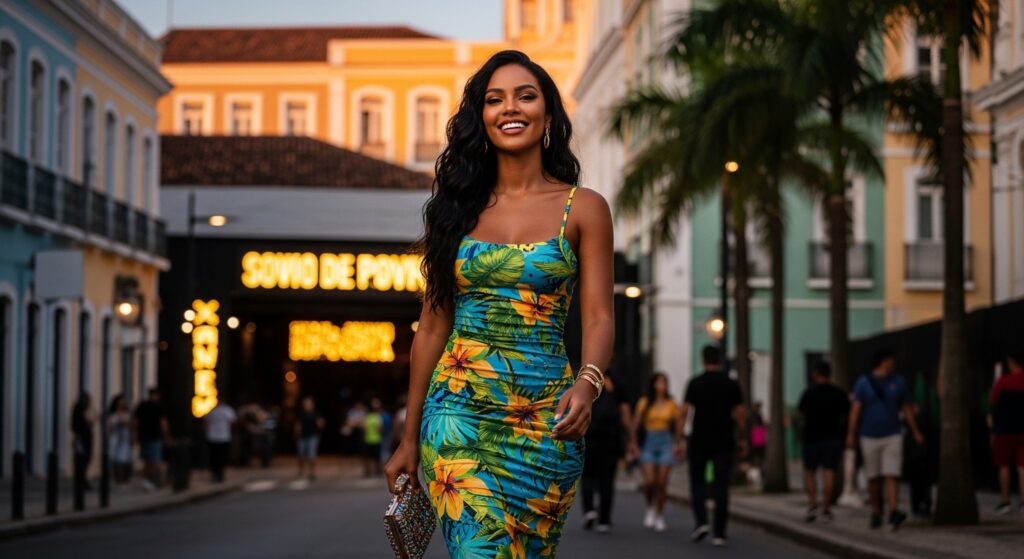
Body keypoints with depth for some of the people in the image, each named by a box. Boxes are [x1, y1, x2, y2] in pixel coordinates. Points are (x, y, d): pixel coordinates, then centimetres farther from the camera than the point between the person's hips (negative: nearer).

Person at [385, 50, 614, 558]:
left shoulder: (583, 209, 3)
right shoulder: (459, 206, 8)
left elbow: (599, 319, -2)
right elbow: (433, 325, 10)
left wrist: (587, 383, -25)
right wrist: (410, 438, 10)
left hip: (543, 419, 0)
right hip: (459, 408, 0)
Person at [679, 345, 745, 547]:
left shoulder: (695, 383, -3)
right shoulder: (731, 385, 2)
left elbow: (684, 412, -8)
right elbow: (740, 414, 1)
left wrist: (680, 439, -4)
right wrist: (742, 439, 11)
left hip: (699, 441, -1)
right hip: (724, 442, 1)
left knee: (697, 482, 13)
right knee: (721, 487, 3)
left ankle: (701, 521, -5)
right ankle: (719, 533, 0)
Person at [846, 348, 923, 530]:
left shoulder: (898, 382, 6)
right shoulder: (863, 382, -1)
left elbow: (906, 409, 13)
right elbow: (855, 409, -6)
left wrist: (915, 432, 10)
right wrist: (851, 434, -14)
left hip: (892, 436, 1)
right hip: (870, 437, -1)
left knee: (892, 475, -12)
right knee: (874, 478, 7)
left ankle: (893, 512, -25)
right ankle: (876, 513, 19)